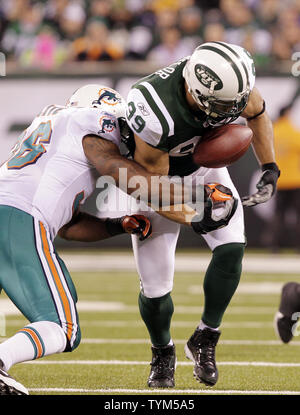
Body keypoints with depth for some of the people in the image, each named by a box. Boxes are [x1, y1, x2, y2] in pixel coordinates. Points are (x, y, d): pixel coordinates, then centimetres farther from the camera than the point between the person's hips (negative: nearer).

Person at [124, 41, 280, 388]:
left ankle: (204, 340, 1)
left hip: (205, 167, 4)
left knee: (231, 248, -20)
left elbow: (256, 113, -2)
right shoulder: (155, 111, -43)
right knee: (156, 289, -8)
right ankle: (162, 353, 25)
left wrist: (269, 170, -7)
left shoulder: (236, 75, -28)